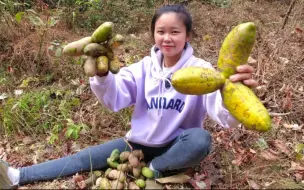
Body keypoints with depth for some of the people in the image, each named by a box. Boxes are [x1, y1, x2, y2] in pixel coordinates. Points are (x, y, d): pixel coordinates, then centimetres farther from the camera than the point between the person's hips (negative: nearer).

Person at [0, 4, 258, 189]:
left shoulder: (199, 70, -19)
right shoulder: (146, 67, -7)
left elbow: (225, 118, -33)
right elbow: (114, 97, -17)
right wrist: (102, 75, -40)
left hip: (176, 147, -3)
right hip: (140, 142, 3)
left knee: (201, 138, -34)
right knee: (86, 158, -3)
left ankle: (154, 169, -10)